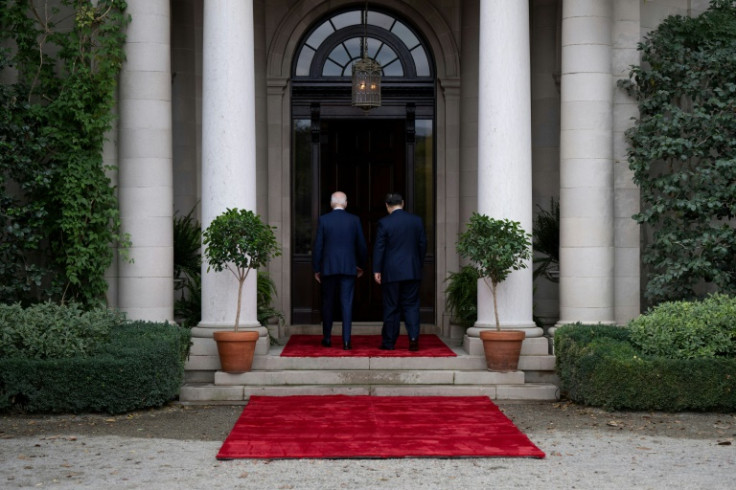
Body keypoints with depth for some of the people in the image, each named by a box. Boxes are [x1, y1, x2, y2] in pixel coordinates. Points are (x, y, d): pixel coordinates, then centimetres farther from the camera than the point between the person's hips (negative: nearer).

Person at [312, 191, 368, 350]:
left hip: (328, 267, 0)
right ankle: (346, 340, -7)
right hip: (348, 268, 0)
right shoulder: (354, 220, 1)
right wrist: (361, 265, 19)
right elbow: (361, 245, 5)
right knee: (347, 303, -1)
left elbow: (318, 246, -2)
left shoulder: (323, 220, -2)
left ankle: (327, 338, 20)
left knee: (328, 303, 13)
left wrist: (316, 269, 5)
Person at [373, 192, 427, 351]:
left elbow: (379, 247, -6)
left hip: (391, 272, -2)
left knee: (391, 307, 5)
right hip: (412, 271, 2)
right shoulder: (417, 220, 3)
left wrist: (377, 270, -1)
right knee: (411, 305, 7)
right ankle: (413, 338, -7)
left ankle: (389, 342, 11)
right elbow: (423, 244, 7)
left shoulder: (384, 222, -7)